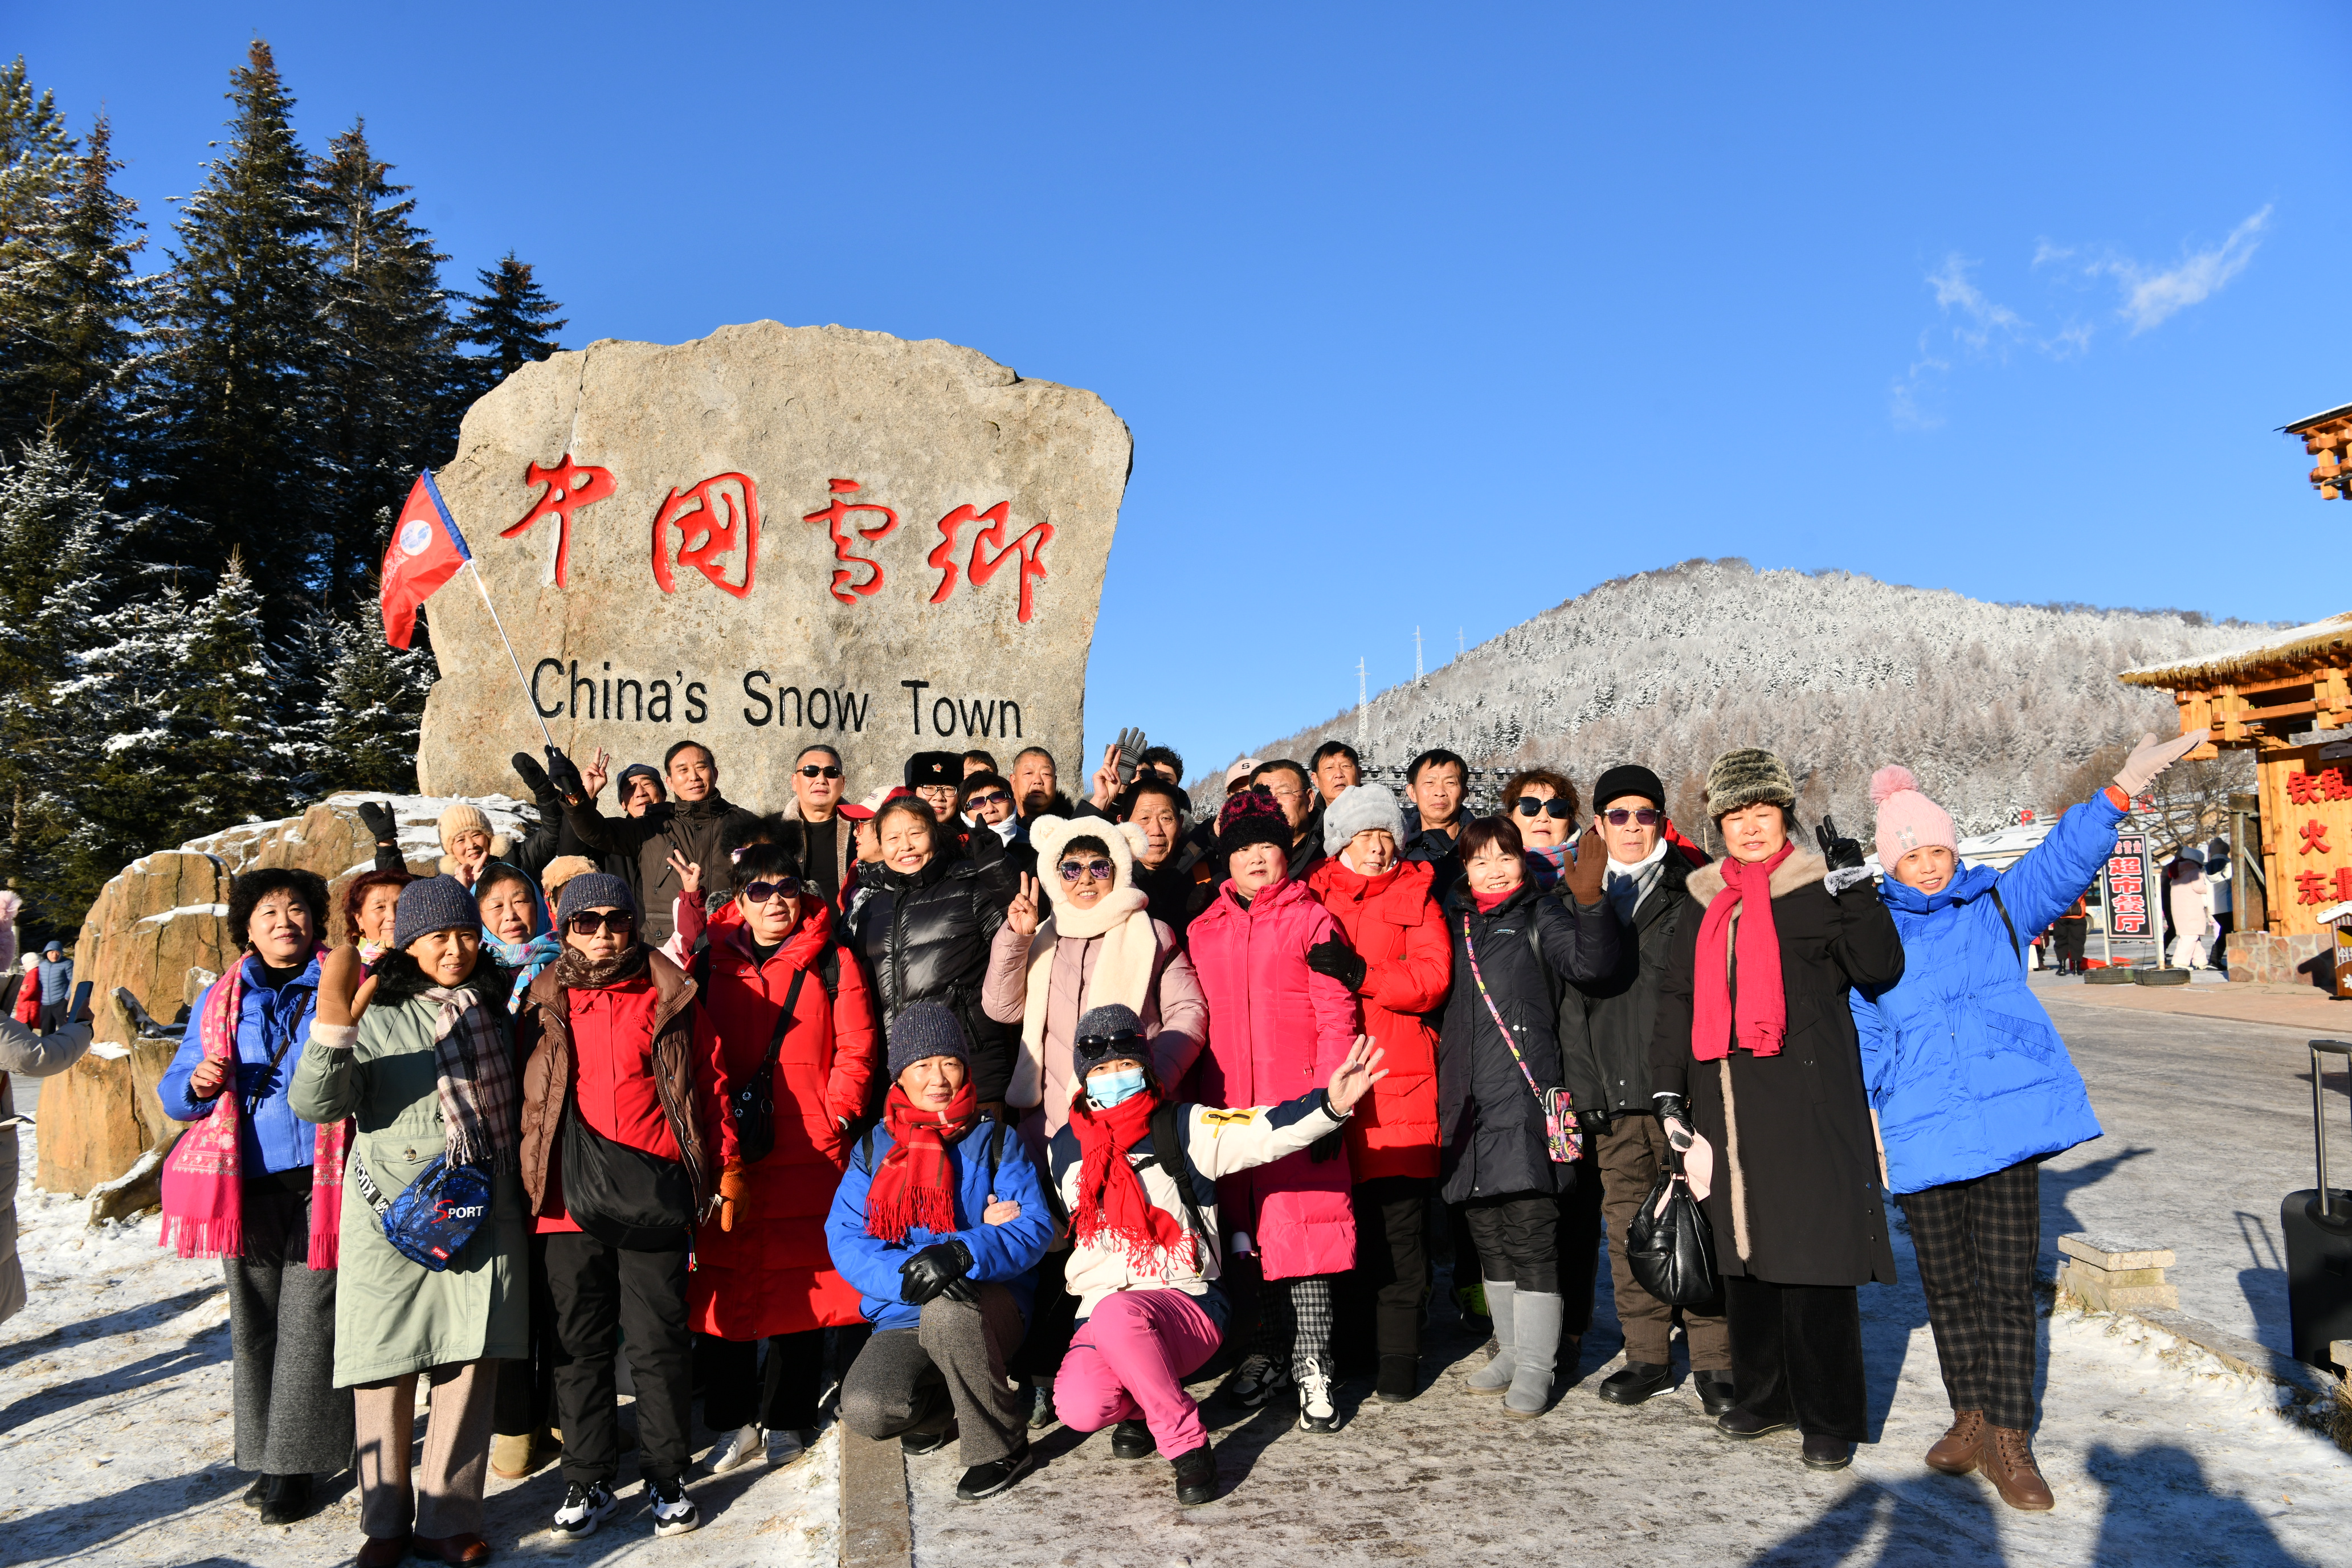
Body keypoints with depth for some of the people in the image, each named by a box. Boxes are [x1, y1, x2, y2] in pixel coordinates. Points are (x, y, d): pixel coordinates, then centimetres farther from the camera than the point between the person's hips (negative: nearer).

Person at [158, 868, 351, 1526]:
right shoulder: (219, 1000, 13)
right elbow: (174, 1092, 15)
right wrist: (199, 1084, -7)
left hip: (321, 1181, -3)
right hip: (247, 1183, 3)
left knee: (309, 1323, -2)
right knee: (253, 1321, 9)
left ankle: (293, 1463, 8)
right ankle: (263, 1454, 21)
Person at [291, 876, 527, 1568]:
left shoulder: (494, 1005, 10)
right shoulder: (374, 1013, -5)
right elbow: (315, 1103, -17)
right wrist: (333, 1019, -30)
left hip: (484, 1215, 3)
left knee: (472, 1363, 3)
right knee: (386, 1366, 4)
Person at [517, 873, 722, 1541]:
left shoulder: (668, 1000, 4)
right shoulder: (543, 1006, 8)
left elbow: (708, 1083, 6)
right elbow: (522, 1096, 11)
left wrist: (718, 1168, 2)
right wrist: (527, 1177, 4)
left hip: (653, 1199, -2)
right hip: (570, 1200, 2)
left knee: (659, 1340, 4)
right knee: (581, 1342, 11)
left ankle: (667, 1476, 18)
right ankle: (589, 1480, 24)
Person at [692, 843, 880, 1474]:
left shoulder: (830, 963, 4)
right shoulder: (713, 965, 9)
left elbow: (857, 1049, 3)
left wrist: (836, 1115, -6)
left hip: (807, 1150, -2)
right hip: (726, 1147, 2)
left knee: (799, 1282, 3)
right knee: (724, 1280, 4)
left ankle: (786, 1419, 18)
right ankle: (734, 1421, 18)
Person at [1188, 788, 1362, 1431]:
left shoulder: (1311, 921, 1)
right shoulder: (1204, 931, 14)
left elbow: (1336, 1016, -4)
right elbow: (1198, 1020, 16)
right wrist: (1199, 1100, 11)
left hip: (1298, 1102, -4)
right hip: (1230, 1106, 4)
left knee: (1302, 1226, -5)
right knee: (1252, 1229, 11)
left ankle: (1313, 1365, 5)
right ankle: (1272, 1353, 25)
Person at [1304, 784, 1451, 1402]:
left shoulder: (1414, 894, 11)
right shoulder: (1311, 895, 15)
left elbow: (1434, 975, -3)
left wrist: (1360, 973, -15)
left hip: (1398, 1075, -2)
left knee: (1397, 1218, -3)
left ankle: (1398, 1352, 6)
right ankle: (1350, 1338, 19)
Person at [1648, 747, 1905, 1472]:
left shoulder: (1820, 885, 3)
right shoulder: (1704, 899, 16)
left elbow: (1881, 969, -7)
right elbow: (1677, 996, 18)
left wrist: (1857, 892, -18)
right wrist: (1668, 1090, 12)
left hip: (1808, 1100, -5)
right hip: (1726, 1100, 5)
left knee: (1814, 1255, -5)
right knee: (1743, 1249, 10)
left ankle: (1831, 1418, 6)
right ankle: (1764, 1396, 24)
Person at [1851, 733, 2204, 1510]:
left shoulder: (1998, 906, 9)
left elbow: (2063, 860, -5)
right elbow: (1862, 1036, 8)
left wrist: (2121, 792, -20)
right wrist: (1858, 1118, 1)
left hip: (2009, 1118, 0)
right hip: (1922, 1131, 0)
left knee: (2008, 1283, 0)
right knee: (1950, 1287, 9)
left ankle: (2008, 1439, 7)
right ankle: (1971, 1420, 24)